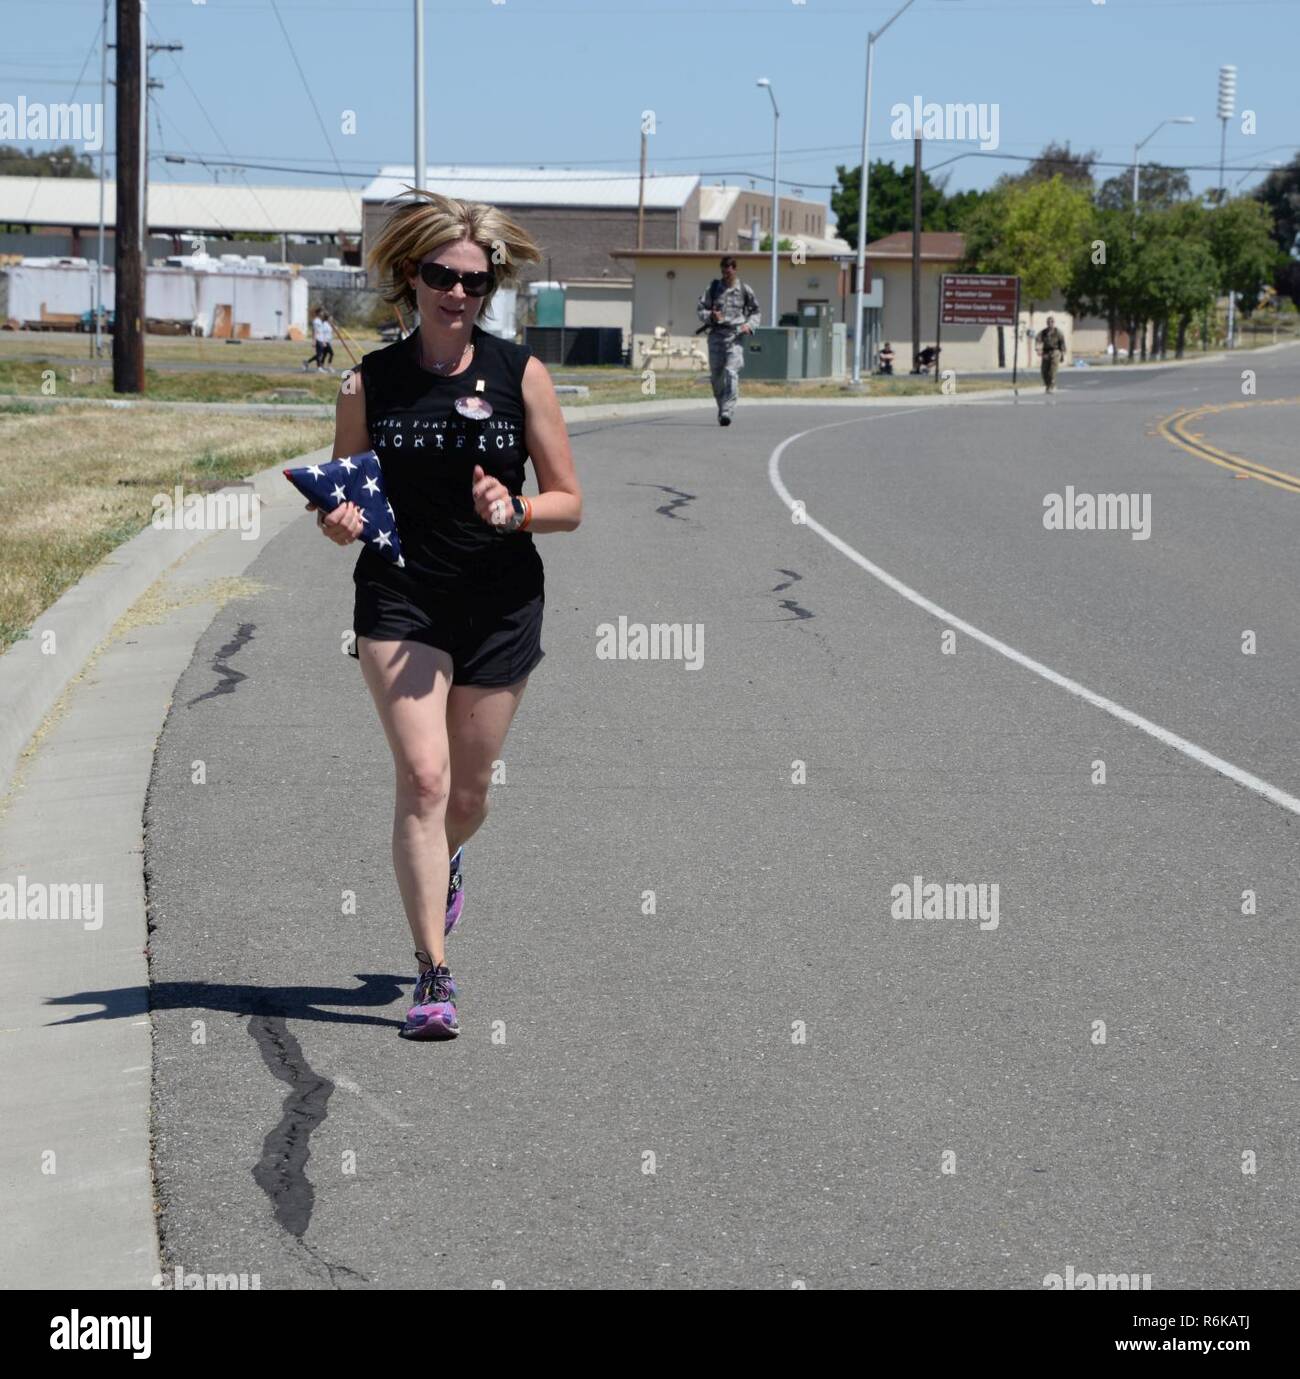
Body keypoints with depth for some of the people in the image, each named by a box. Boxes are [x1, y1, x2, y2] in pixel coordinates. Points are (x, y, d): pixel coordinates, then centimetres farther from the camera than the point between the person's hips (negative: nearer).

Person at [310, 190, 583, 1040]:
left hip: (502, 603, 1)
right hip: (400, 596, -1)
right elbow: (346, 491, 10)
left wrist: (514, 510, -19)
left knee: (468, 794, 11)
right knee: (423, 778, -15)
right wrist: (340, 522, -13)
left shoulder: (521, 374, -2)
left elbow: (570, 504, 1)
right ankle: (434, 976, -11)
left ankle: (444, 863, 49)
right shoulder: (370, 383, 1)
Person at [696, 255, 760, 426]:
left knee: (731, 373, -17)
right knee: (716, 375, 6)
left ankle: (727, 412, -22)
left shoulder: (744, 290, 5)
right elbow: (700, 308, 10)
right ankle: (721, 408, 23)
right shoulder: (713, 288, 8)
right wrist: (710, 316, -11)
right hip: (716, 335, 3)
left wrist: (749, 325, -4)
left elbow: (755, 312, 15)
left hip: (735, 336, -3)